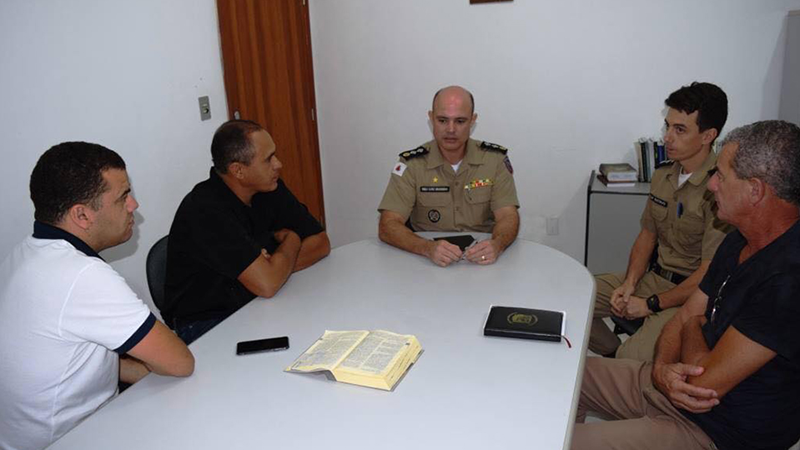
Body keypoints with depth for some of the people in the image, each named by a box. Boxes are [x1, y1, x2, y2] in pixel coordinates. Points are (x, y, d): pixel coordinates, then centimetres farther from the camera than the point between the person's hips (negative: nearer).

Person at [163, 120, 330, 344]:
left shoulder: (270, 187, 0)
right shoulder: (204, 210, -24)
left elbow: (321, 243, 1)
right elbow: (267, 284, -29)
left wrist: (272, 267, -17)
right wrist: (291, 239, -9)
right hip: (207, 323, -7)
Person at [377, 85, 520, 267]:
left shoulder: (496, 159, -1)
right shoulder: (411, 163, -6)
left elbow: (508, 217, -6)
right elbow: (387, 226, -13)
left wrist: (496, 245, -29)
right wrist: (429, 248, -31)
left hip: (482, 263, 1)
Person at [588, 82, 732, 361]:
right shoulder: (662, 176, 6)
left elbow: (709, 274, -19)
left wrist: (651, 304, -14)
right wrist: (629, 283, -2)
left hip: (693, 294, -8)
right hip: (654, 277, 8)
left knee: (632, 358, -30)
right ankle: (614, 355, 14)